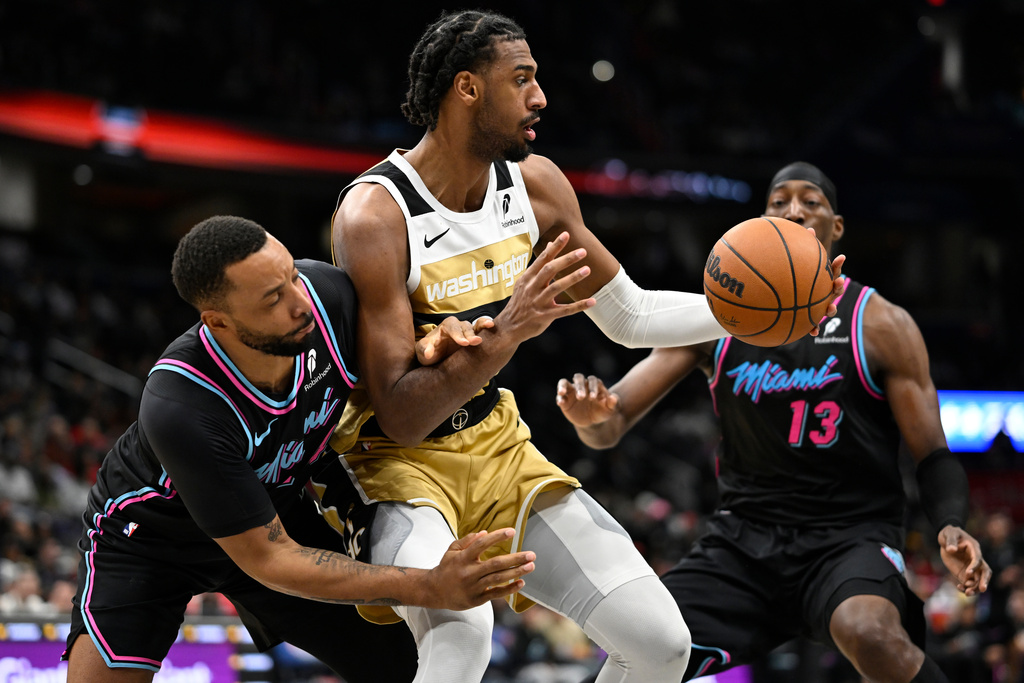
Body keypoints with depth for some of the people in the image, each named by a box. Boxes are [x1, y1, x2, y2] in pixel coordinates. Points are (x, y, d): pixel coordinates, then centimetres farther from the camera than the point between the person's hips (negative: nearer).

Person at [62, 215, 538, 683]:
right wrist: (431, 589, -40)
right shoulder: (178, 410, -41)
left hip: (278, 513, 5)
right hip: (148, 536, -5)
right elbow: (267, 560, -34)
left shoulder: (328, 292, -27)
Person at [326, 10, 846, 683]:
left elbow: (631, 316, 11)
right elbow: (401, 418, -27)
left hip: (498, 447, 7)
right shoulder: (374, 214, -24)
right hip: (392, 458, -7)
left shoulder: (535, 184, -3)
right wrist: (505, 333, -39)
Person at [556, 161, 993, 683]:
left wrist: (951, 527, -23)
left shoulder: (881, 325, -1)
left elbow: (932, 456, 0)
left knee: (871, 635, -36)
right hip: (743, 541, 3)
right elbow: (611, 426, 2)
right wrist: (591, 417, -25)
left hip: (850, 537, -3)